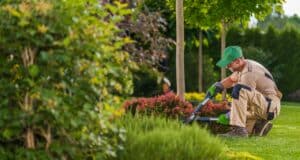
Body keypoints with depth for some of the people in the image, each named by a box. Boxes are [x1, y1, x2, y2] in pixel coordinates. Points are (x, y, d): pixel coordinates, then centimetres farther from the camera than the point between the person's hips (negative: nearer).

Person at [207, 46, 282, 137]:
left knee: (240, 90, -33)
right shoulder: (243, 66, 7)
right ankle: (260, 125, 13)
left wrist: (228, 116, -18)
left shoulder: (249, 73, -22)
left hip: (271, 107, -10)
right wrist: (217, 86, 3)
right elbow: (231, 79, 22)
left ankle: (238, 129, -32)